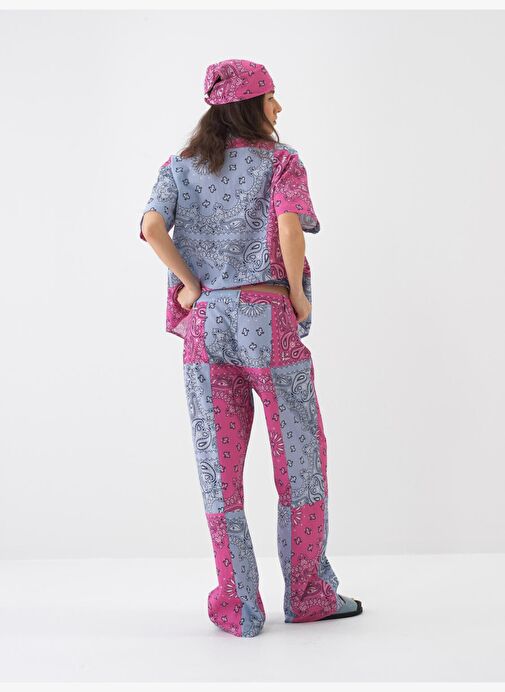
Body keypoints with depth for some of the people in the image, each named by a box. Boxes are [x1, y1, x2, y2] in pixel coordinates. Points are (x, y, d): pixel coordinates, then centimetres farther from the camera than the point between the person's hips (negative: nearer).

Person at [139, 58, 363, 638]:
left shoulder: (181, 167, 13)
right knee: (300, 458, 10)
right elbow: (289, 227, -17)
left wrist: (191, 284, 2)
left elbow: (152, 227, -6)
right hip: (268, 316, -3)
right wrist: (297, 291, -4)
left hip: (204, 324, 4)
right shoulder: (280, 160, 2)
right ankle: (308, 595, 19)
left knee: (220, 467, 6)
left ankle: (238, 608, 11)